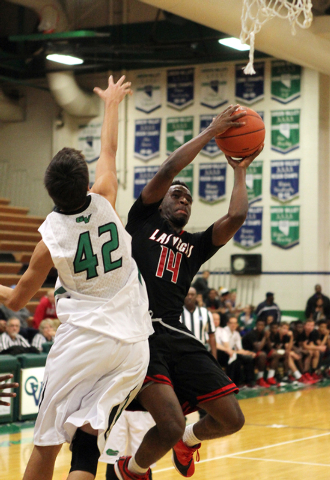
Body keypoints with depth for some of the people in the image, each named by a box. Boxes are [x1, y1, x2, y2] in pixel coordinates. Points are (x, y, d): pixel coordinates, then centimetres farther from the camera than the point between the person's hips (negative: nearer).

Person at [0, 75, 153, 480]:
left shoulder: (50, 238, -6)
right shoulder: (104, 204, -2)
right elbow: (108, 150, 19)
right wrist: (111, 103, 34)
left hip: (82, 340, -3)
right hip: (131, 344, 3)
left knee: (46, 444, 9)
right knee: (87, 444, 1)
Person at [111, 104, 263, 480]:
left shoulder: (195, 245, 24)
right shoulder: (143, 221, 13)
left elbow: (235, 217, 9)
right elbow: (166, 172, 0)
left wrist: (240, 171, 21)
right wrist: (210, 132, 2)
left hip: (177, 335, 6)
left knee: (231, 419, 0)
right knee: (171, 426, -23)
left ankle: (188, 440, 36)